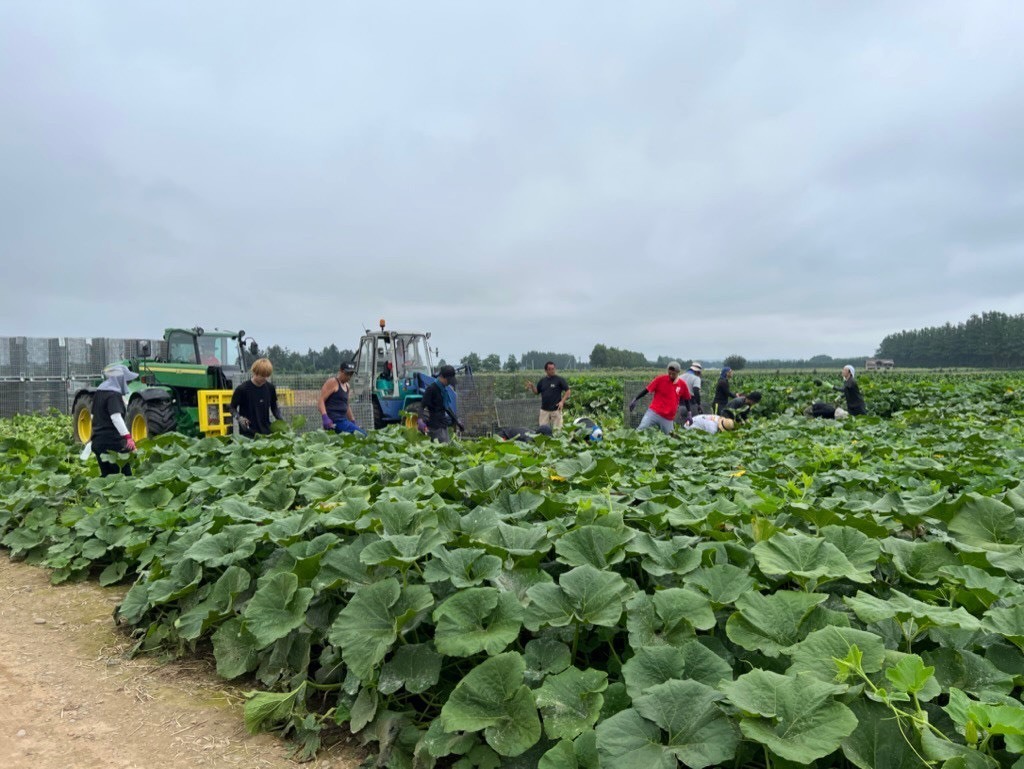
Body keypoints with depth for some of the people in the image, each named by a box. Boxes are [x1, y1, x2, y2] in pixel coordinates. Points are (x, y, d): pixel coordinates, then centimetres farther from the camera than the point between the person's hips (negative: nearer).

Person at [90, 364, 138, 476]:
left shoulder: (98, 392, 15)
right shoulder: (114, 394, -14)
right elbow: (116, 417, -27)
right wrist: (128, 436, -35)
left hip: (98, 441, 9)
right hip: (113, 442, -9)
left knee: (106, 474, 13)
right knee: (125, 474, -7)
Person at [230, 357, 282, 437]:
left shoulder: (270, 388, 3)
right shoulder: (242, 389, -8)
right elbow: (232, 408, 1)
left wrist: (280, 420, 0)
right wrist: (239, 418, -17)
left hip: (266, 432, 4)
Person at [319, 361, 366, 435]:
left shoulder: (347, 386, 21)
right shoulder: (332, 382, -4)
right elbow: (321, 400, -11)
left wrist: (353, 422, 27)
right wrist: (325, 417, -24)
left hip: (343, 420, 9)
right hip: (334, 421, -9)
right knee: (362, 434, -21)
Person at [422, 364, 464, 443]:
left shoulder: (445, 389, 14)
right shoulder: (431, 389, -12)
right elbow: (425, 407, -16)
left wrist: (457, 421, 24)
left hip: (443, 425, 9)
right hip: (435, 427, -9)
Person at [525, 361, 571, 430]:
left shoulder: (559, 380, -3)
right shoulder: (542, 381, 10)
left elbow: (568, 391, -1)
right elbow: (536, 392, 16)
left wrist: (562, 401, -10)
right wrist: (532, 387, -3)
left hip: (556, 409, -3)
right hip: (544, 410, 4)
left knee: (557, 429, -1)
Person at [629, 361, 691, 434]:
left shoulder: (682, 385, 4)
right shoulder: (660, 379, -3)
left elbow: (686, 400, 17)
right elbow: (646, 390, -1)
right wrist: (635, 400, -8)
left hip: (668, 419, 2)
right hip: (654, 413, -2)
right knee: (641, 429, -17)